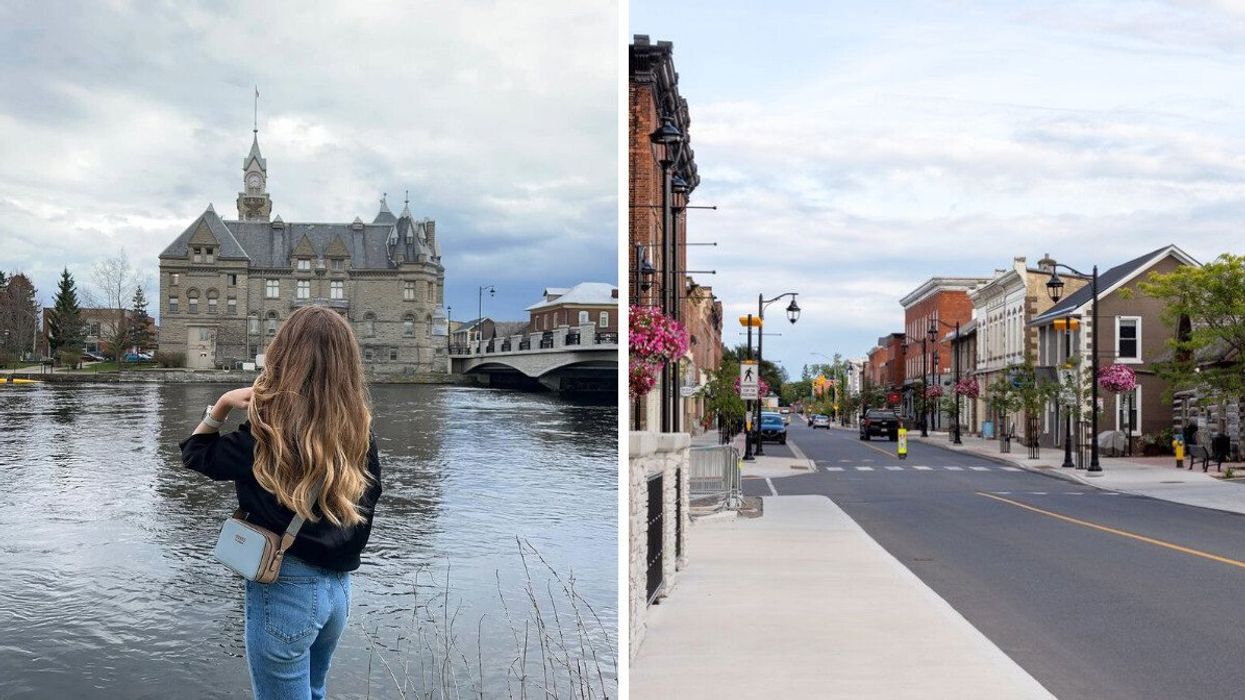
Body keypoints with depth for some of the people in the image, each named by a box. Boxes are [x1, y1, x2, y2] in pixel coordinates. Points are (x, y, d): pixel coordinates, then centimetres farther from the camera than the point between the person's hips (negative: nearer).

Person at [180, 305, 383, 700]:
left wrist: (224, 403, 1)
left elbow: (195, 453, 0)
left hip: (286, 588, -6)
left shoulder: (270, 431, -17)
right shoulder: (358, 431, -4)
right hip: (337, 588, 6)